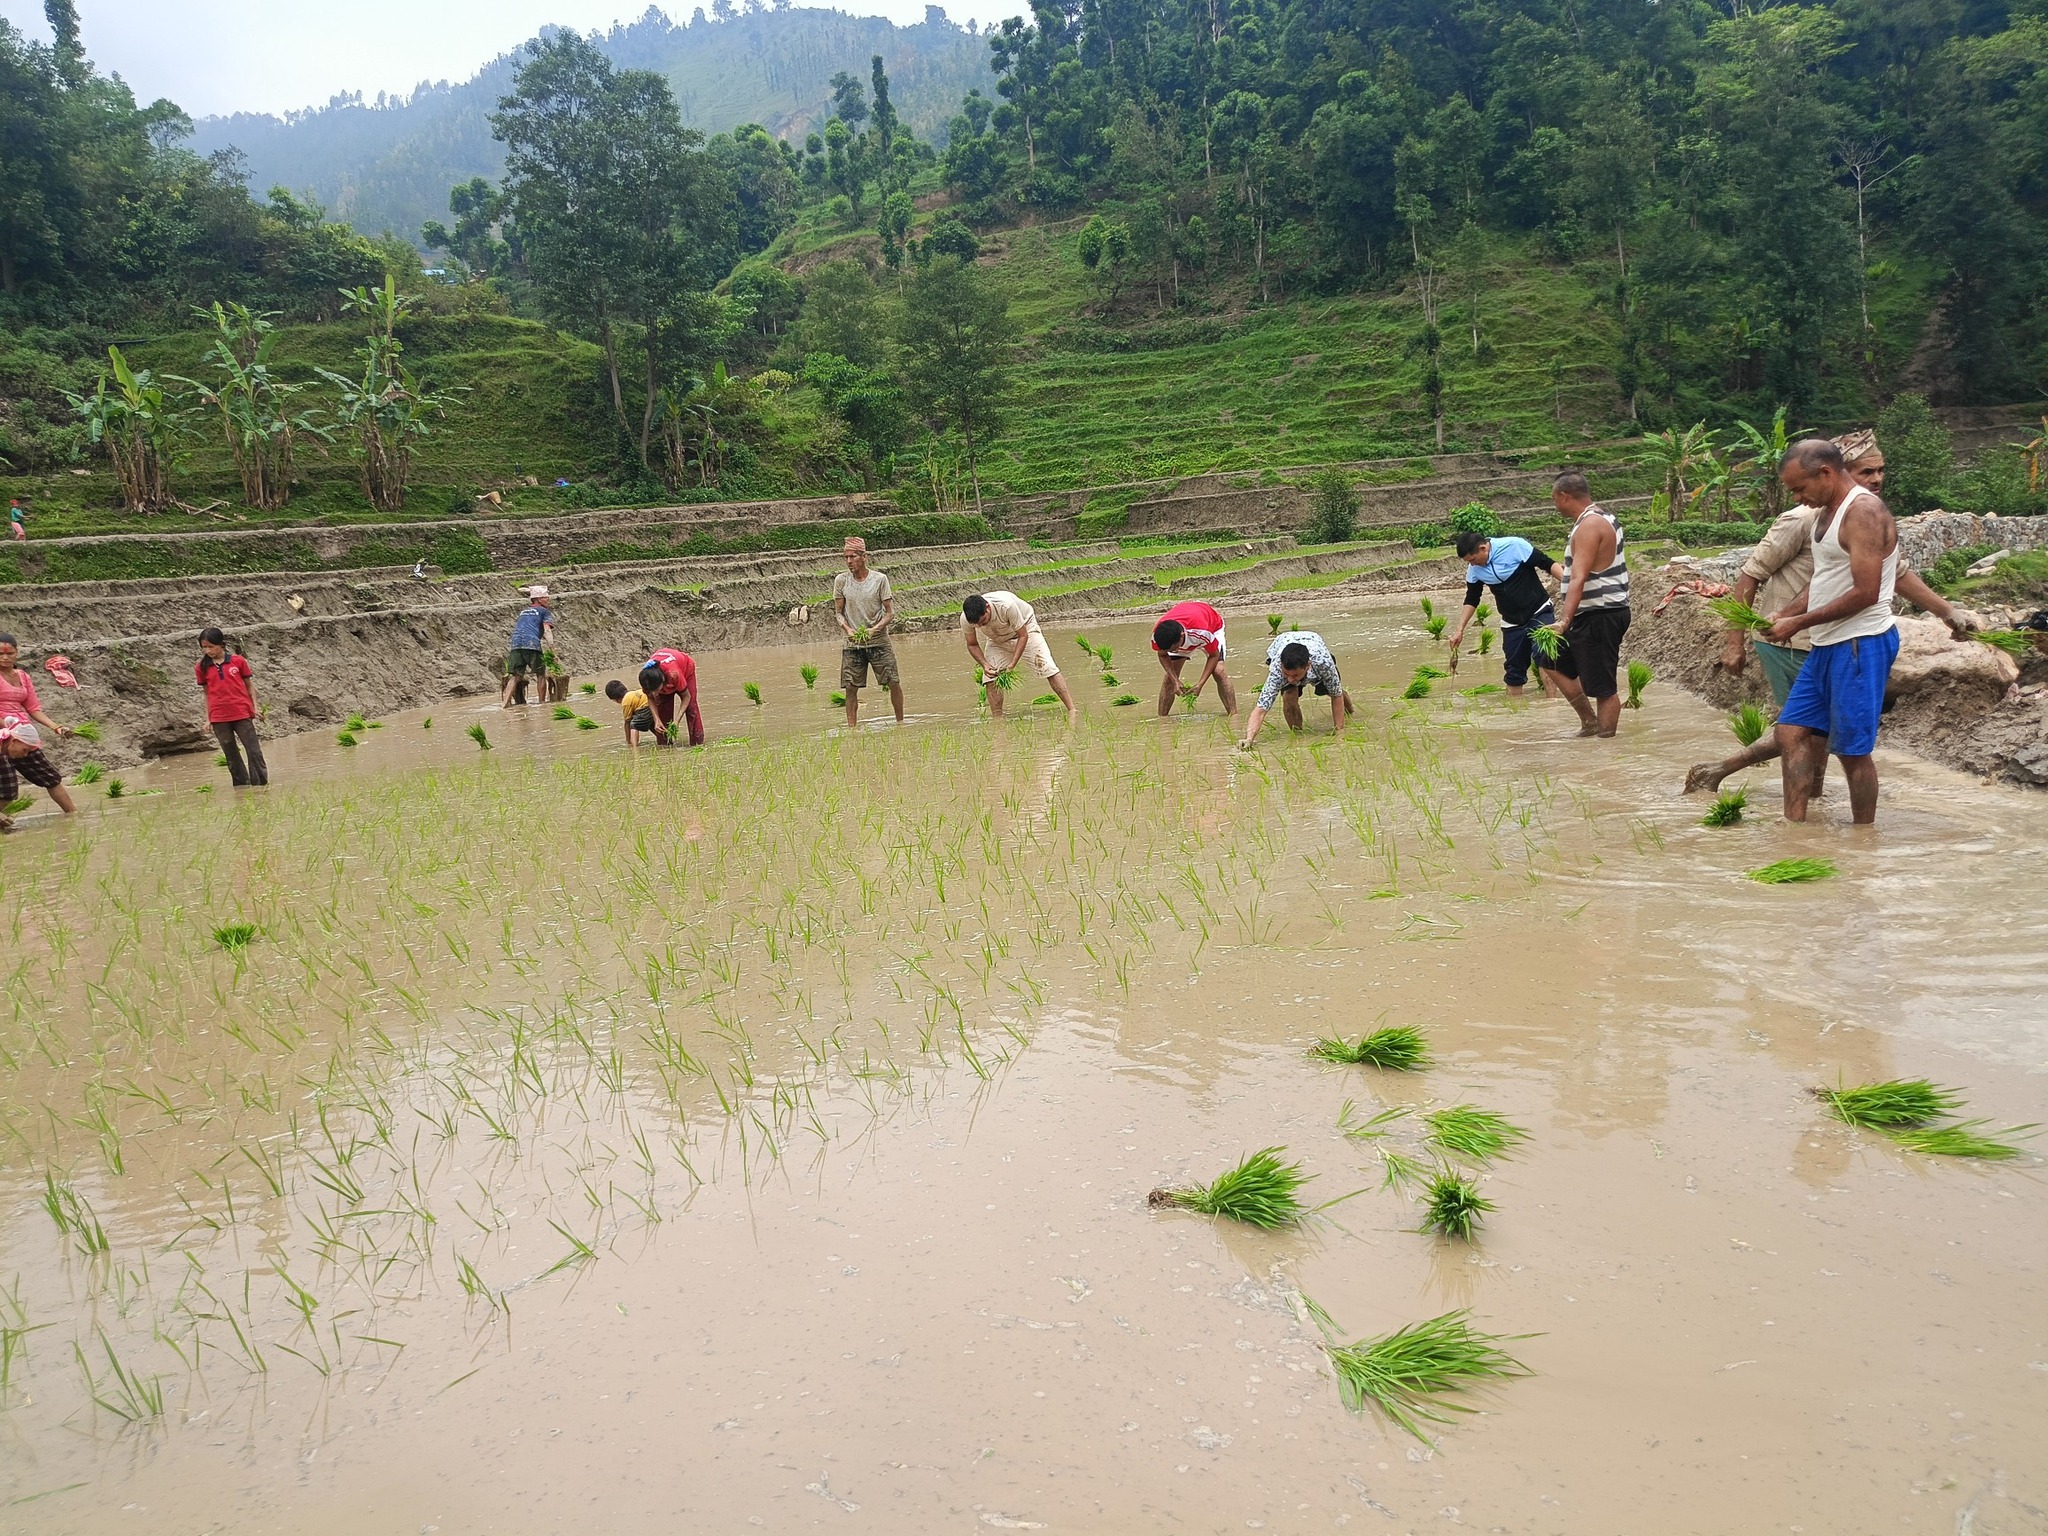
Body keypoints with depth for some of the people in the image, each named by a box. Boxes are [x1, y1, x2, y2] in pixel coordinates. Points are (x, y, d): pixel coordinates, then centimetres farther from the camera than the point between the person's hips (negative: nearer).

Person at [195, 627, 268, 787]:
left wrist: (255, 708, 0)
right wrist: (207, 718, 8)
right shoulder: (202, 667, 5)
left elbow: (248, 686, 7)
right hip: (219, 718, 2)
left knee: (254, 751, -3)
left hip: (242, 714, -2)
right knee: (231, 756, 9)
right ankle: (242, 788, 16)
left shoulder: (238, 661, 1)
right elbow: (207, 693, 11)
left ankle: (261, 785, 3)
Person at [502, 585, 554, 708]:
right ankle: (542, 702, 12)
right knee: (541, 674, 9)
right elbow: (547, 631, -1)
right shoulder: (545, 612, 14)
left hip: (516, 644, 5)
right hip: (532, 644, -5)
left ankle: (507, 702, -14)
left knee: (515, 676, 1)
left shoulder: (522, 612, 32)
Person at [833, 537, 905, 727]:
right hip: (852, 643, 1)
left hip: (879, 641, -1)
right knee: (850, 688, -2)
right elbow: (838, 612, 4)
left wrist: (875, 629, -21)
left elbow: (890, 612, -4)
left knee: (894, 683, -1)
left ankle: (900, 722, 16)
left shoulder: (879, 579, -4)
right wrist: (848, 629, -16)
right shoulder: (841, 580, 0)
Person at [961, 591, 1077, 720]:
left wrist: (1012, 664, -34)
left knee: (1047, 667, -15)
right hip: (997, 640, 4)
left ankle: (1071, 711, -9)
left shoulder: (1006, 605, -40)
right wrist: (984, 665, -27)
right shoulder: (966, 618, -28)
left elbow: (1023, 636, -28)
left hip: (1025, 629, -4)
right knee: (990, 678, -12)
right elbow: (972, 645, -10)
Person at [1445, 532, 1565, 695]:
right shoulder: (1475, 570, -2)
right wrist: (1460, 630, 5)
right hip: (1512, 623, 5)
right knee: (1513, 670, 7)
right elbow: (1471, 600, 10)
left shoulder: (1515, 546, -17)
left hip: (1539, 612, -5)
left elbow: (1547, 564, -13)